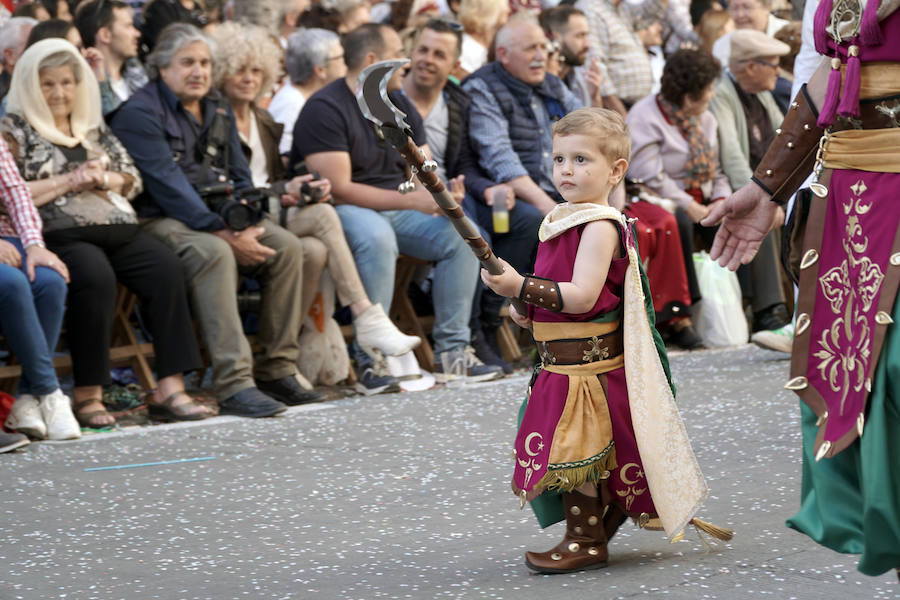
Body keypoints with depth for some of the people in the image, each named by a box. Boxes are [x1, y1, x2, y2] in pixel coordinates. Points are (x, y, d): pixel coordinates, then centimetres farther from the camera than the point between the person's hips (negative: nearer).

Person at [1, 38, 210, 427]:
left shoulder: (94, 128, 25)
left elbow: (133, 180, 23)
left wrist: (103, 179, 0)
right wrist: (68, 182, -6)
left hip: (117, 229, 6)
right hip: (60, 234, -6)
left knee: (165, 268, -22)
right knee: (95, 276, -36)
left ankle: (170, 386, -25)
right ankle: (87, 394, -27)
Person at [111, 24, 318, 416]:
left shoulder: (217, 110, 16)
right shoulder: (140, 114, -10)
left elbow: (241, 178, 16)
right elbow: (169, 186, -19)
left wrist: (245, 225, -7)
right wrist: (227, 236, -24)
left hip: (217, 218, 8)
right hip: (160, 220, -8)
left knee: (286, 246, -15)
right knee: (214, 254, -36)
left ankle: (277, 370, -11)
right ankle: (233, 384, -41)